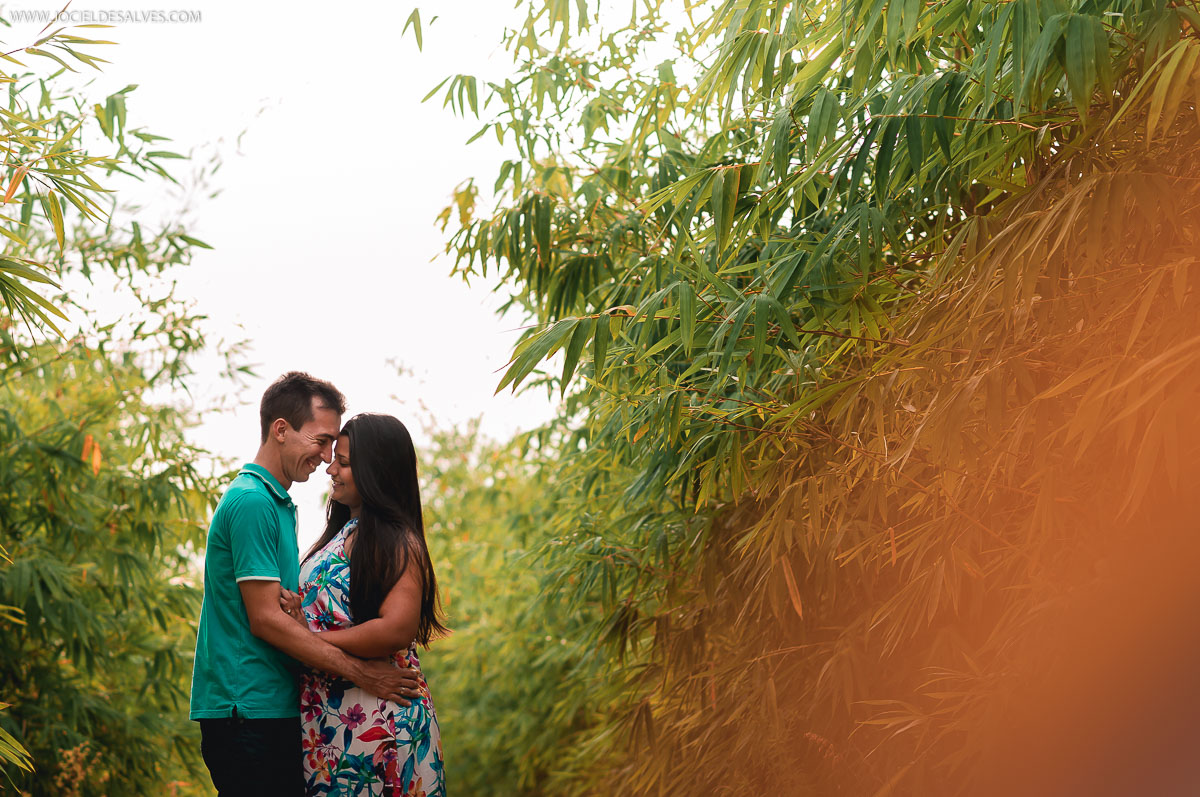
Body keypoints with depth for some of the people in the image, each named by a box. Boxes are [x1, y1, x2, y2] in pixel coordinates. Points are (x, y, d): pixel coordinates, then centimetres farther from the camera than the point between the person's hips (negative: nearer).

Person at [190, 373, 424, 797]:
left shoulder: (276, 503, 18)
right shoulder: (252, 501, -13)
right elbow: (265, 618, -17)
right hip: (249, 713, -9)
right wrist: (359, 672, -16)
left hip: (275, 707, 9)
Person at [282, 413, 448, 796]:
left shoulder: (397, 542, -12)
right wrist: (297, 615, -3)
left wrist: (311, 640, -16)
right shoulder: (341, 533, 17)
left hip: (377, 716, -8)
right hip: (326, 713, 8)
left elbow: (398, 630, -23)